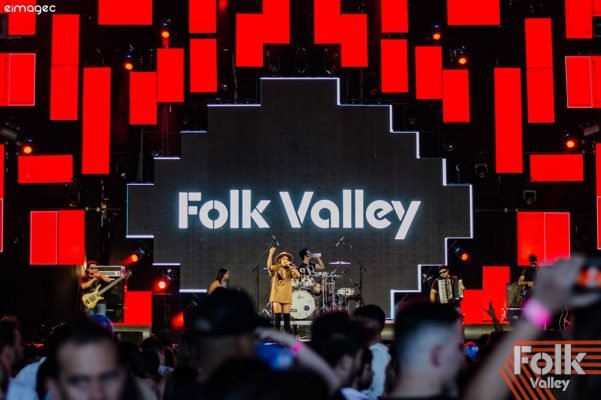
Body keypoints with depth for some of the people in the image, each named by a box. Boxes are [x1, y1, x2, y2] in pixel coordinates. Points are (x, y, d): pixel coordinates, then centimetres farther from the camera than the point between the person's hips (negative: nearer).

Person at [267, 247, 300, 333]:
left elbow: (298, 275, -6)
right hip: (276, 296, -2)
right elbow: (269, 266, -17)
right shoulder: (275, 269, 5)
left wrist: (291, 266, -6)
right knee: (277, 317, -6)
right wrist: (271, 254, -24)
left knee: (287, 318, 2)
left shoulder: (289, 271, 11)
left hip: (286, 297, 2)